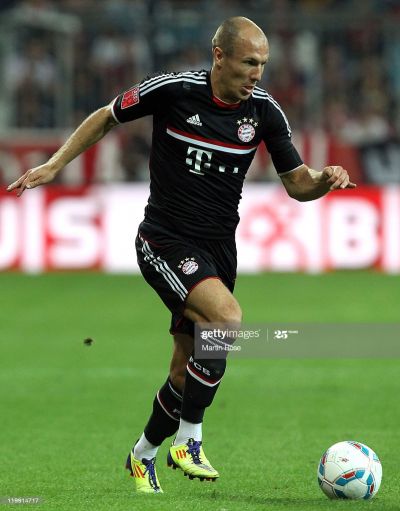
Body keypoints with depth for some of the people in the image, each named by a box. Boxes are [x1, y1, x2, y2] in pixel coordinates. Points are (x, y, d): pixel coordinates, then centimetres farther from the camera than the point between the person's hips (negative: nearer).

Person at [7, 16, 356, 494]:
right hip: (165, 241, -5)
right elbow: (105, 117, 3)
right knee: (227, 316, -29)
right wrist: (54, 164, 0)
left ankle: (143, 455, 34)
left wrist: (325, 180, -17)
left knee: (187, 371, 9)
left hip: (218, 248, 5)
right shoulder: (173, 89, -13)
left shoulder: (265, 110, -3)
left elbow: (297, 184, 5)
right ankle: (188, 441, -16)